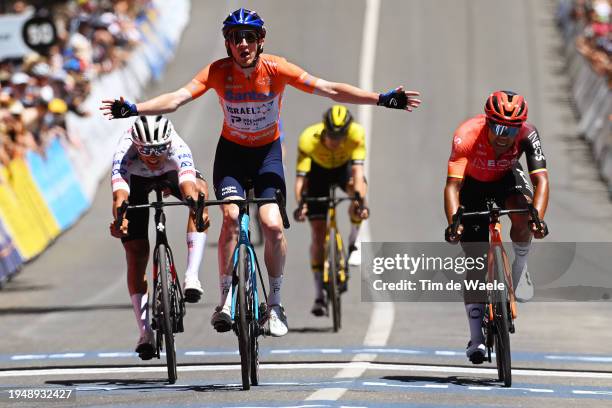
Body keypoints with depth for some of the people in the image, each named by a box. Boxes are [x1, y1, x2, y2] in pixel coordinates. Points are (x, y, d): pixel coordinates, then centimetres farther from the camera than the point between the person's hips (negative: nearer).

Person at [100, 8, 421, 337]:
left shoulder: (276, 69, -20)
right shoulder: (218, 72, -19)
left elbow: (328, 90, -23)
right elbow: (178, 98, -29)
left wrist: (381, 99, -30)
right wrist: (133, 109, -45)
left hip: (267, 152, 0)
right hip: (231, 152, 0)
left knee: (273, 225, -16)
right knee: (232, 216, -24)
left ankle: (275, 303, 4)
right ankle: (226, 299, -12)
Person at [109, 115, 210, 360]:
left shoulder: (178, 149, -40)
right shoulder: (124, 154, -40)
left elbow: (188, 187, -55)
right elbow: (120, 195, -54)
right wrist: (119, 218, -75)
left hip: (170, 174, 0)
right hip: (135, 181, 0)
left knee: (200, 188, -34)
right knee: (136, 254, -10)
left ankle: (192, 276, -37)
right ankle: (145, 333, -2)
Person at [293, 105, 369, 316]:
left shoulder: (356, 134, -36)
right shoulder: (308, 139, -38)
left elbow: (357, 171, -43)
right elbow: (301, 177, -41)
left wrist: (359, 200, -58)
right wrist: (300, 203, -58)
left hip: (344, 166, 1)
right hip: (318, 170, -1)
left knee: (358, 188, -35)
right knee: (318, 232, -9)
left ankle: (352, 246, -12)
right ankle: (319, 296, -2)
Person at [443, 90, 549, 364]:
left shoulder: (527, 135, -30)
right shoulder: (467, 136, -36)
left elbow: (541, 180, -38)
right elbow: (452, 185, -42)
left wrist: (538, 218, -56)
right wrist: (453, 222, -58)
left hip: (506, 181, 1)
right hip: (473, 187, -1)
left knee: (522, 214, -34)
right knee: (476, 262, -9)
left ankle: (519, 268, -4)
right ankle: (476, 339, -1)